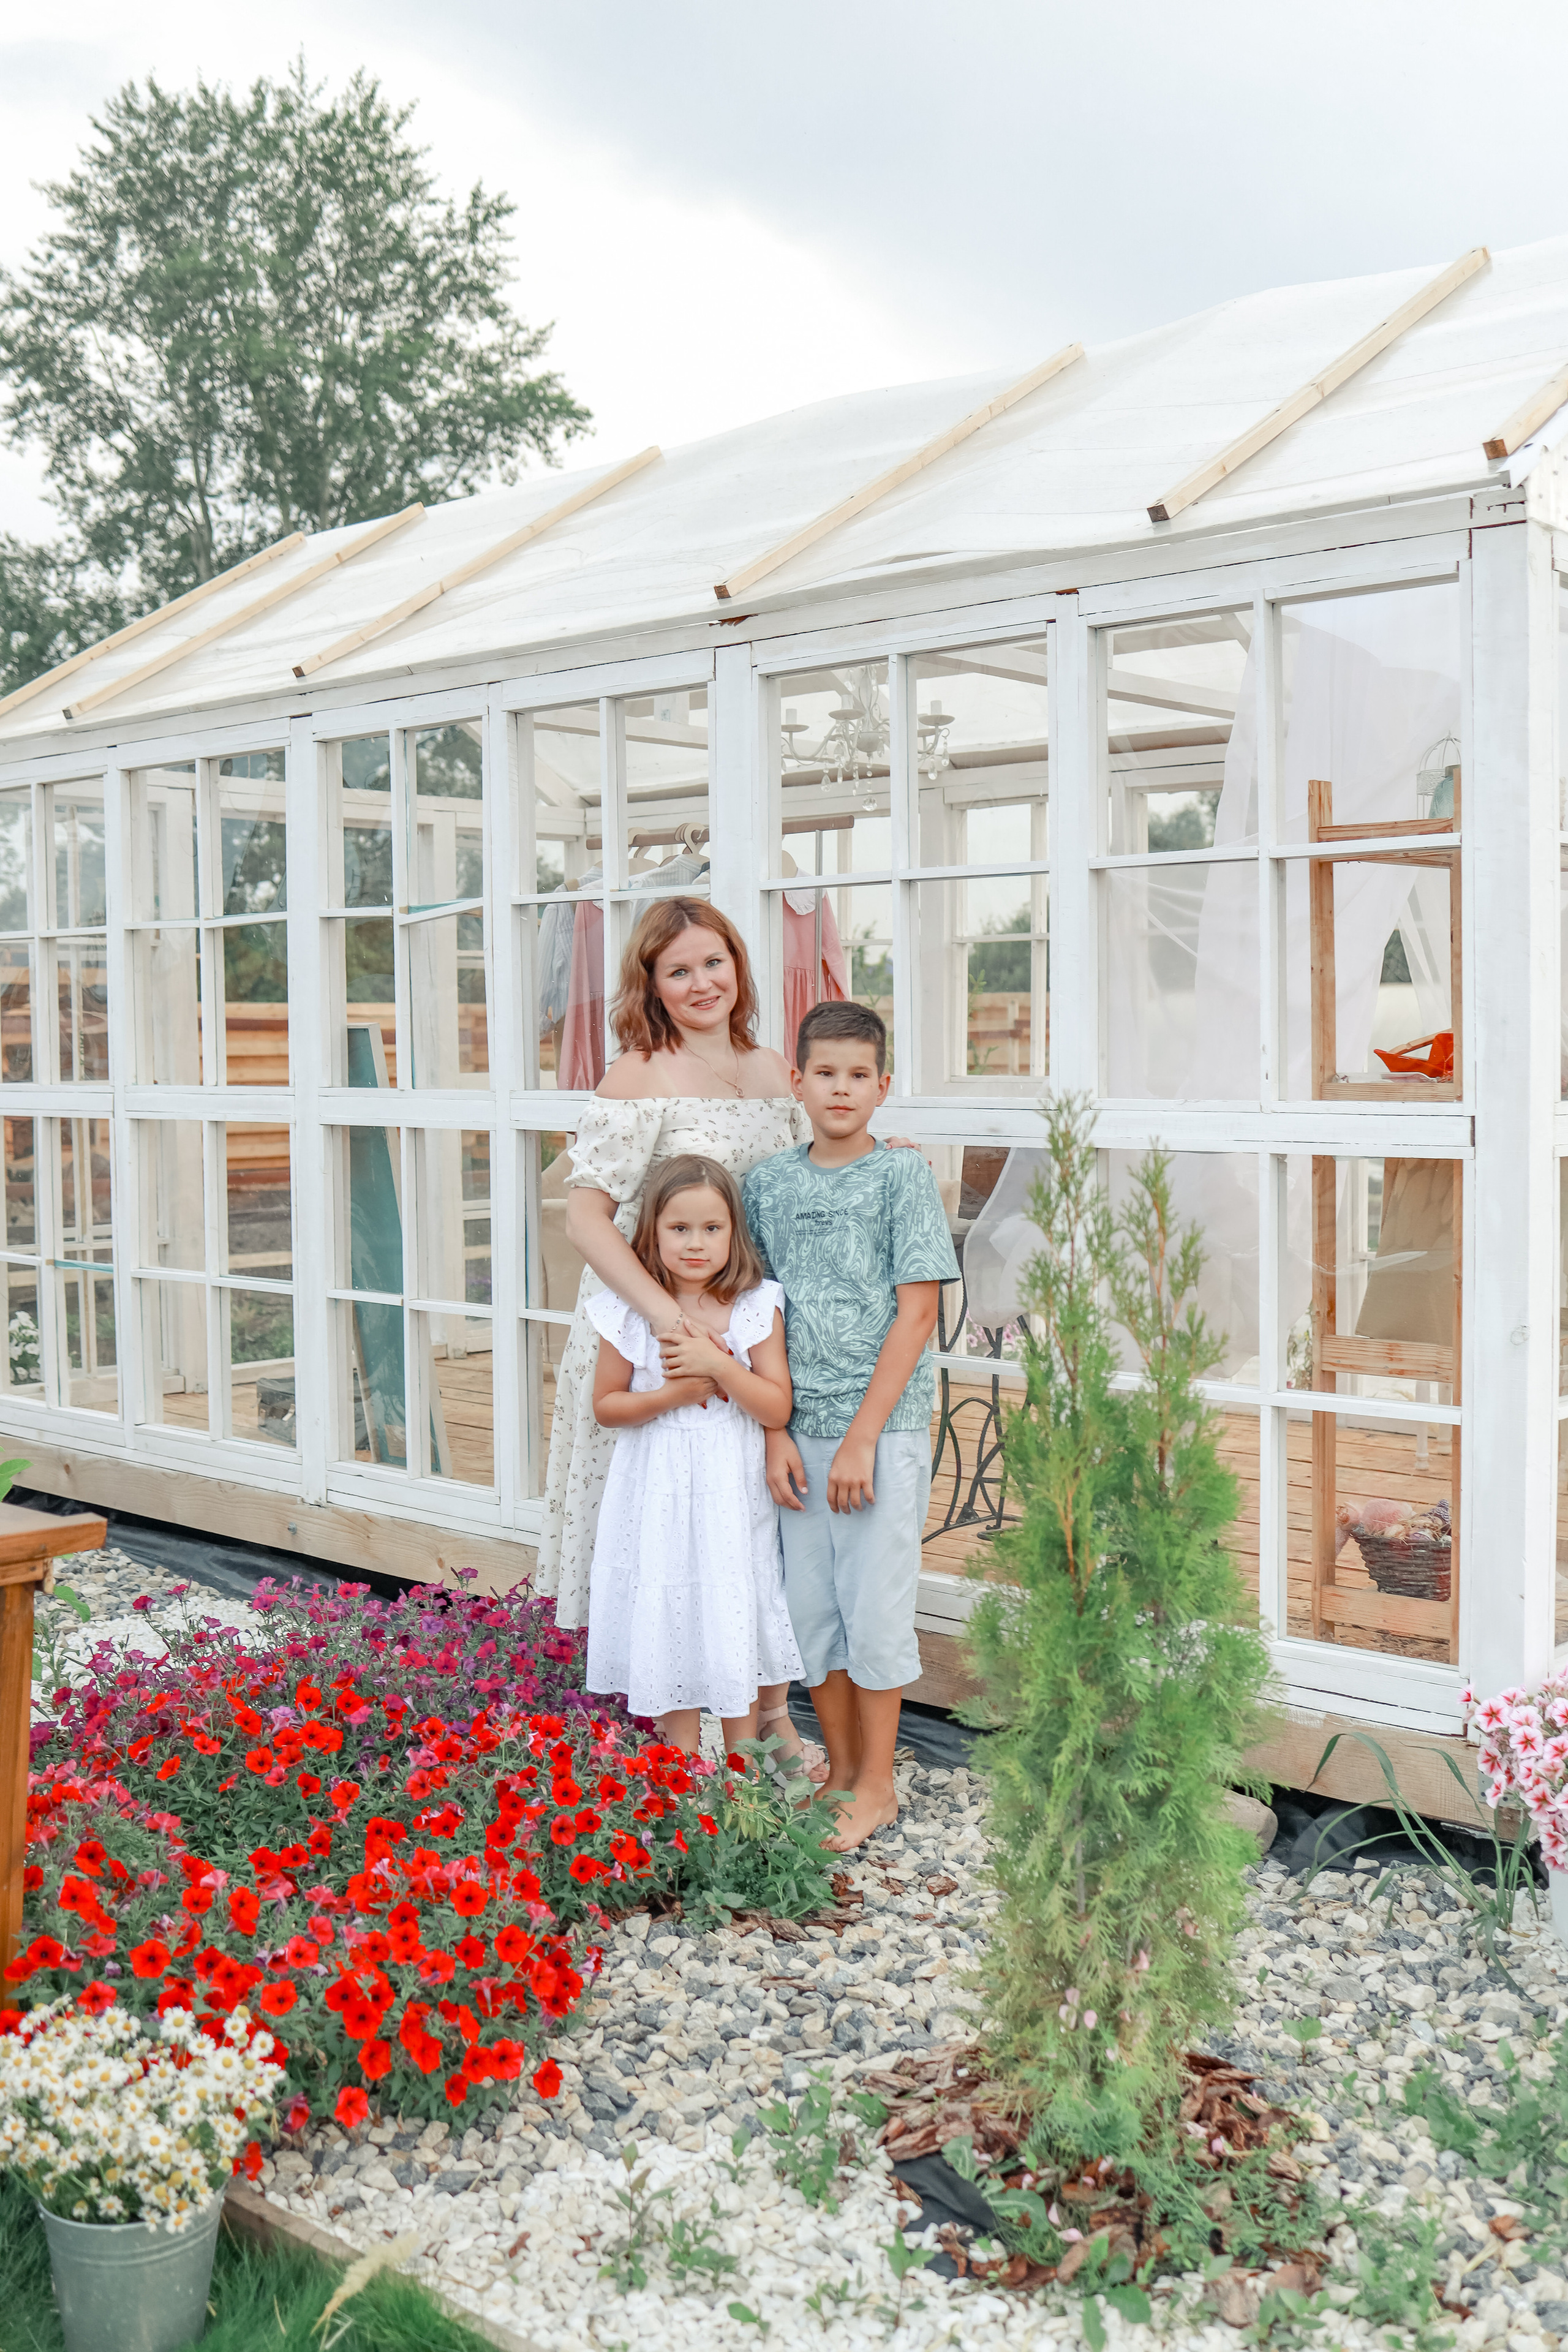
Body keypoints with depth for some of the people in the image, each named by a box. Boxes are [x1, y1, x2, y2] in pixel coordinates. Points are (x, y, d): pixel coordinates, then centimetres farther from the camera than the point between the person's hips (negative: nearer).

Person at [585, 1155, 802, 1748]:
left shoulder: (757, 1308, -5)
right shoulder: (630, 1311, -4)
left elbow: (778, 1409, -9)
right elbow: (606, 1405, 1)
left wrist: (718, 1366, -21)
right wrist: (673, 1394, -14)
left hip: (733, 1494, 0)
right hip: (657, 1493, 0)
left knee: (736, 1624, 7)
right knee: (666, 1625, 7)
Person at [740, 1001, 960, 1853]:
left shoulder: (902, 1176, -6)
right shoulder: (767, 1183, 6)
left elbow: (917, 1313, -10)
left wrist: (861, 1437, -14)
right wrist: (776, 1432, -1)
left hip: (883, 1429, -4)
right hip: (798, 1431, 4)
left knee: (874, 1608, 1)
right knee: (810, 1606, 11)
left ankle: (877, 1785, 16)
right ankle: (839, 1766, 27)